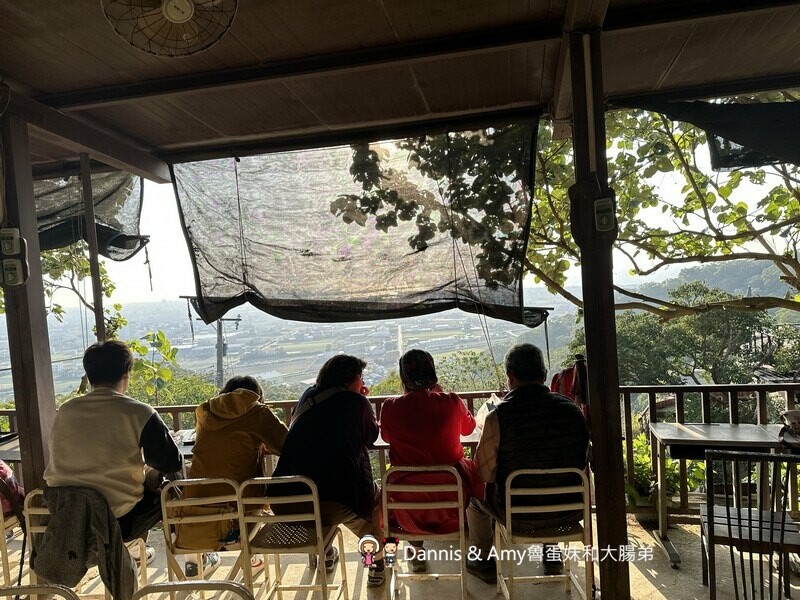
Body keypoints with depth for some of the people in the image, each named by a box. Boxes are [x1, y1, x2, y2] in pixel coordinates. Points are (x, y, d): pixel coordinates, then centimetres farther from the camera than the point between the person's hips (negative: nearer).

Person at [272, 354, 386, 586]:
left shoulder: (307, 397, 11)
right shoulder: (356, 402, -4)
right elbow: (371, 436, 12)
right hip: (334, 504, -5)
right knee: (373, 494, 25)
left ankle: (326, 555, 51)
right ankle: (376, 564, 30)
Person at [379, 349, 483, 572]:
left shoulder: (390, 408, -13)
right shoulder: (452, 403, -13)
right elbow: (469, 427, 10)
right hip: (452, 500, 0)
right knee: (470, 468, 30)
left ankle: (416, 552, 40)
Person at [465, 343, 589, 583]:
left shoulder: (498, 417, -23)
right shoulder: (572, 409, -12)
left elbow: (484, 473, -14)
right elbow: (583, 462, 4)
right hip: (569, 512, 4)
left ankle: (484, 561, 43)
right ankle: (551, 554, 50)